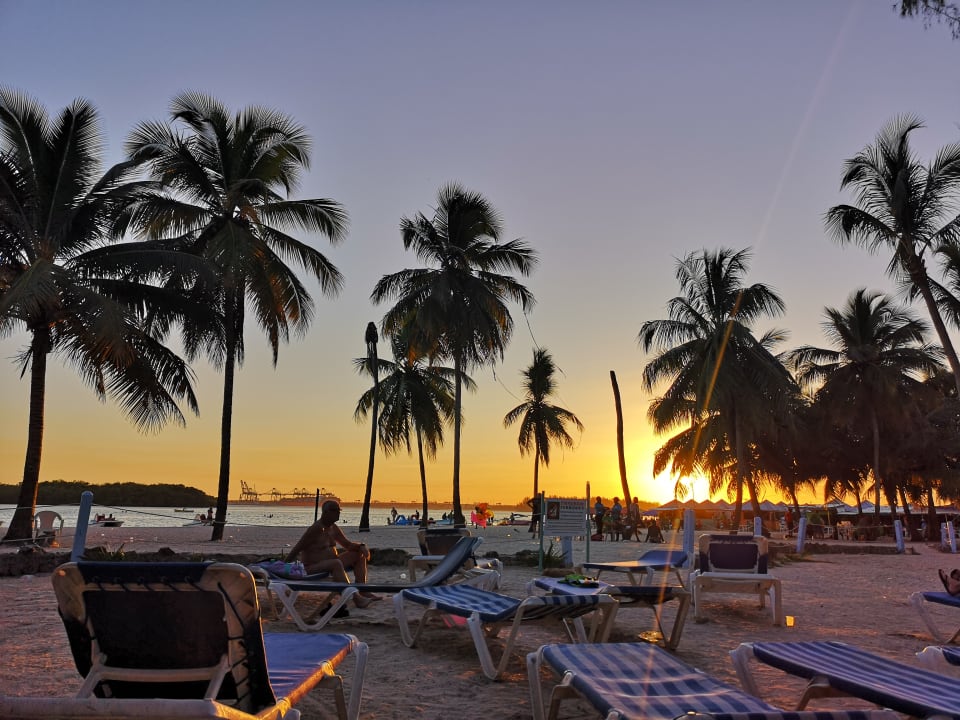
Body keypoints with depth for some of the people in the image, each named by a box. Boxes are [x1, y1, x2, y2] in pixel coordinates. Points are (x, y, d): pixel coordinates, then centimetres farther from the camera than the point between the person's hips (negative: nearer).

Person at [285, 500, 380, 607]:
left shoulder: (333, 528, 9)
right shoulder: (316, 528, -17)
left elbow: (347, 545, 16)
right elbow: (297, 548, -17)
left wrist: (362, 546, -4)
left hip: (329, 564, 10)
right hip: (312, 568, -10)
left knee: (358, 554, 4)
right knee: (336, 563, -37)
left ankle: (362, 591, -8)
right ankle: (356, 598, -41)